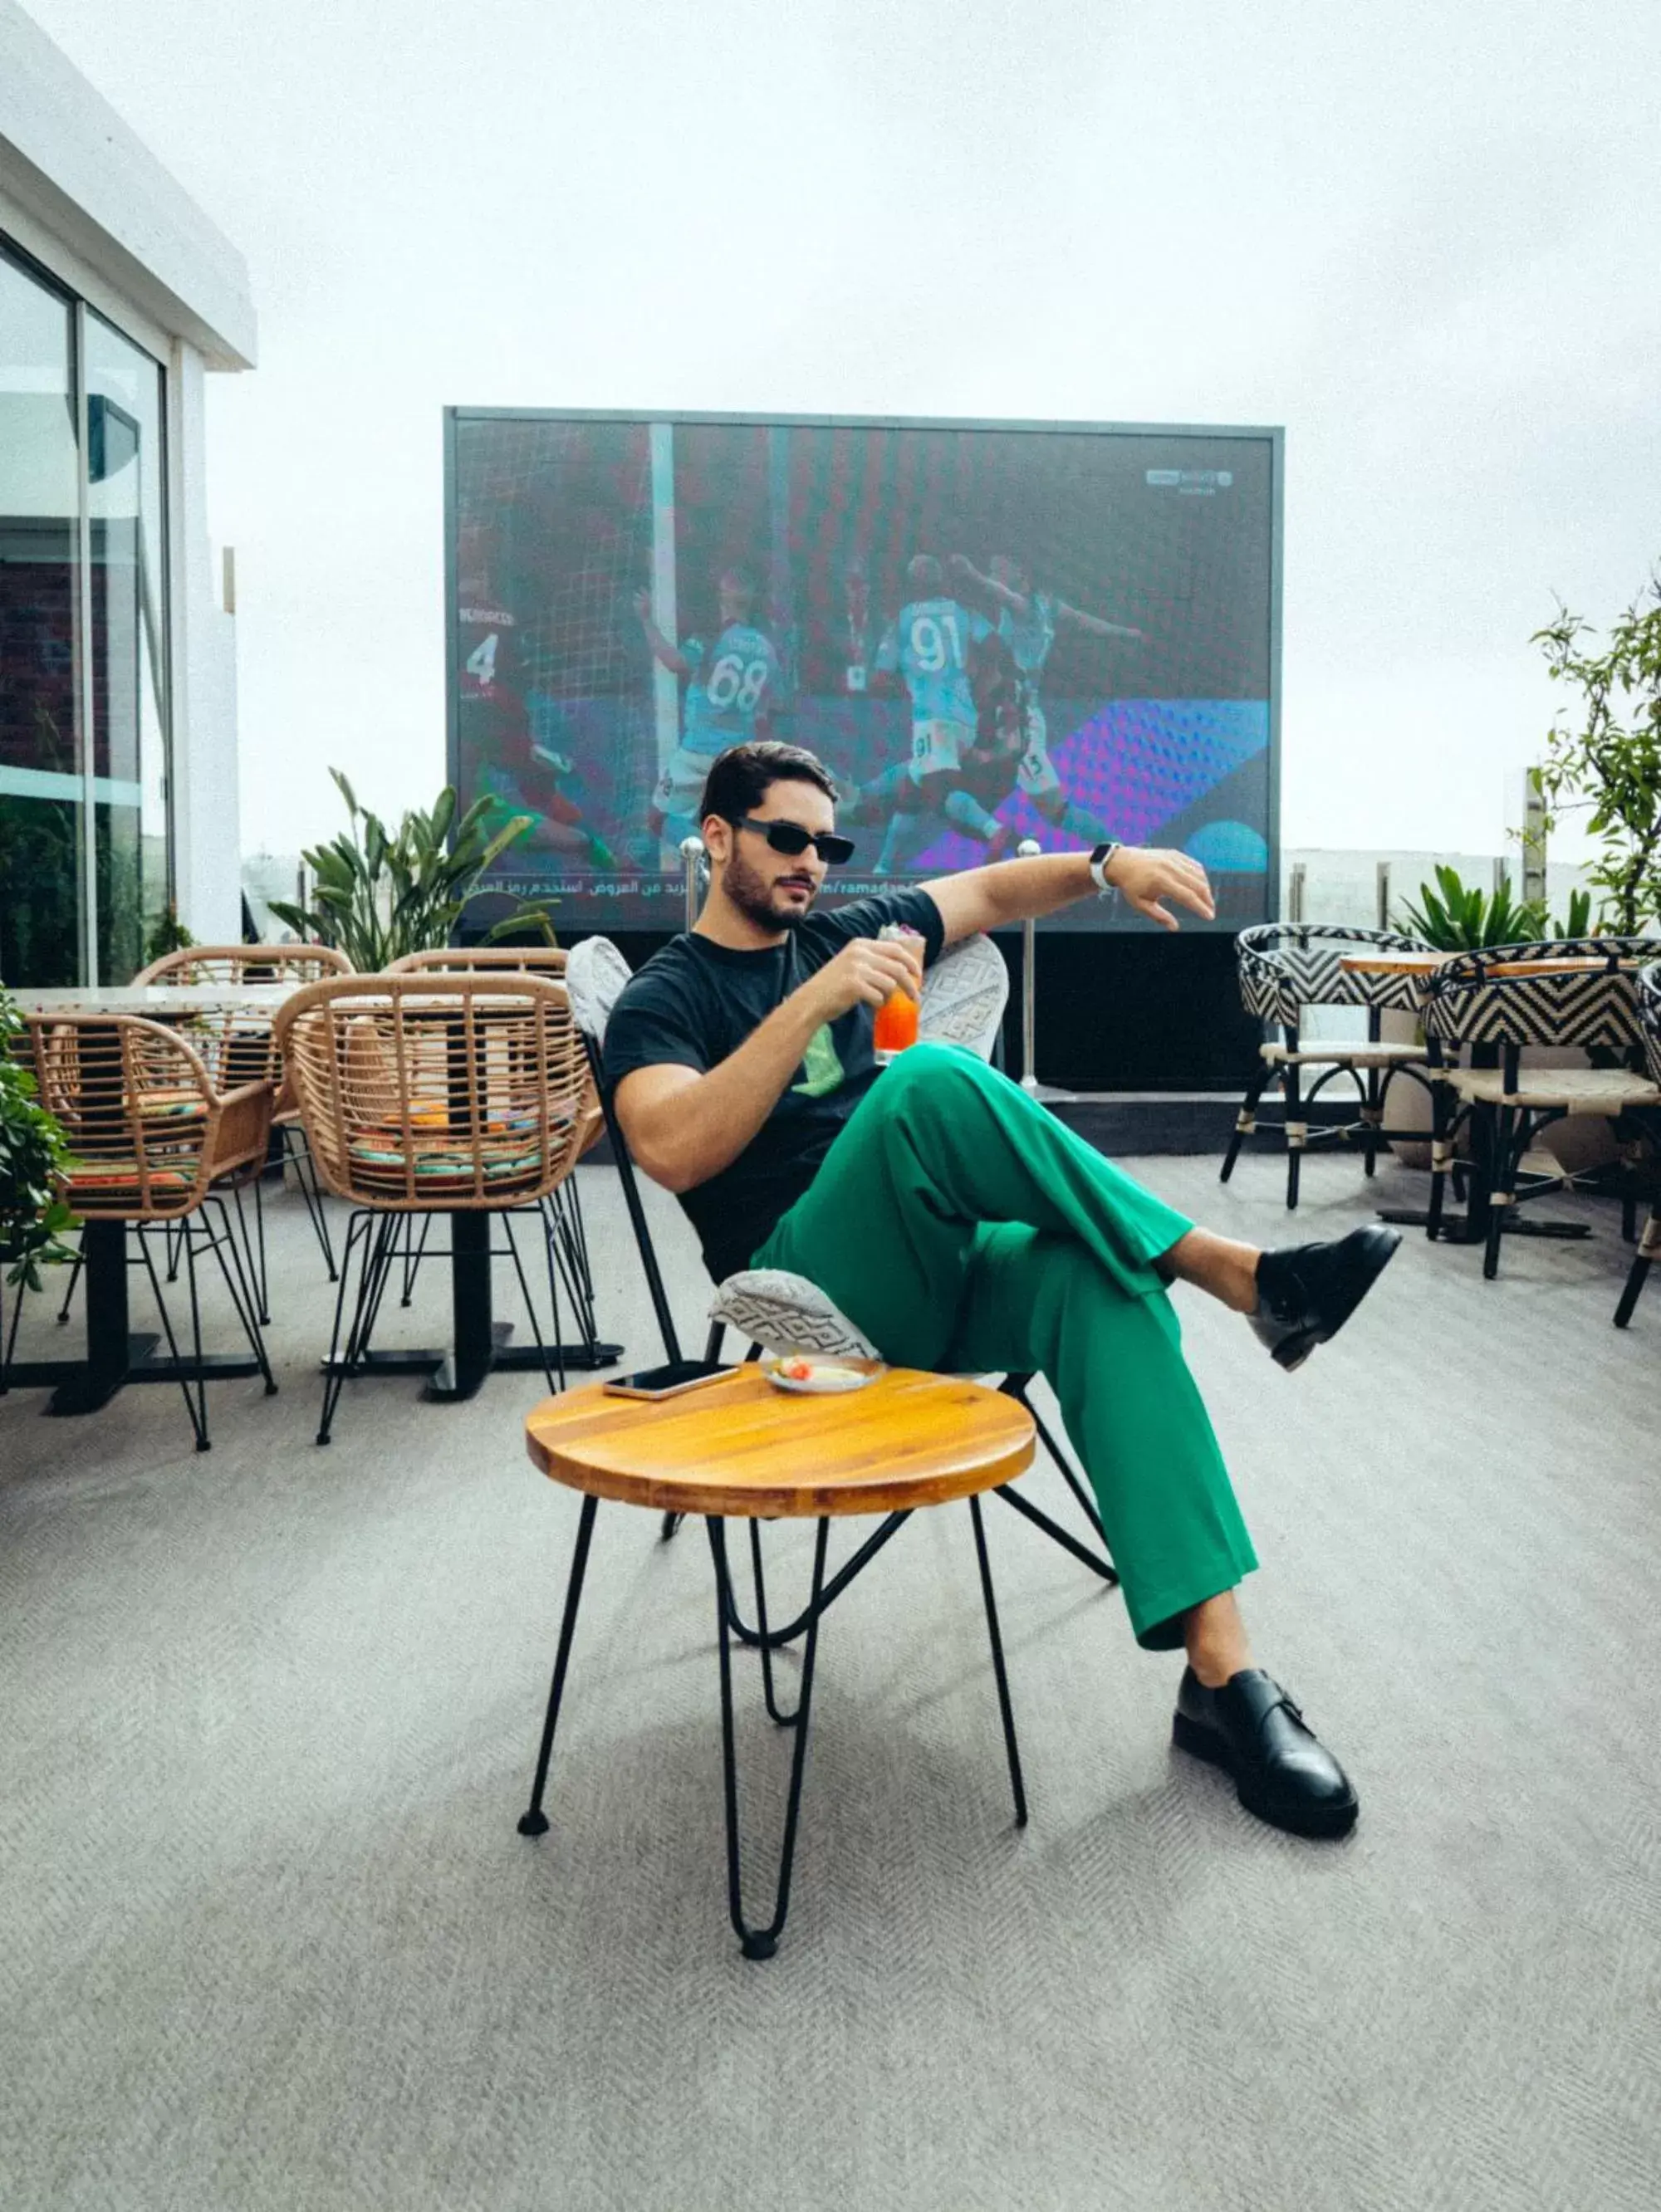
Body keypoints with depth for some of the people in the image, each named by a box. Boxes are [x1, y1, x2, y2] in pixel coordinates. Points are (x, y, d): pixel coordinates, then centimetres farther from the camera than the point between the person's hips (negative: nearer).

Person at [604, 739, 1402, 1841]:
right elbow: (672, 1150, -16)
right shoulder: (664, 999, 4)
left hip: (938, 1275, 5)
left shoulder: (840, 934, 21)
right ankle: (1236, 1271, -26)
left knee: (1098, 1281, -28)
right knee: (929, 1076, -31)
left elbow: (992, 892, 20)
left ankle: (1223, 1674, -31)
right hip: (813, 1292, -5)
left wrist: (1107, 865, -1)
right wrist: (816, 1001, -23)